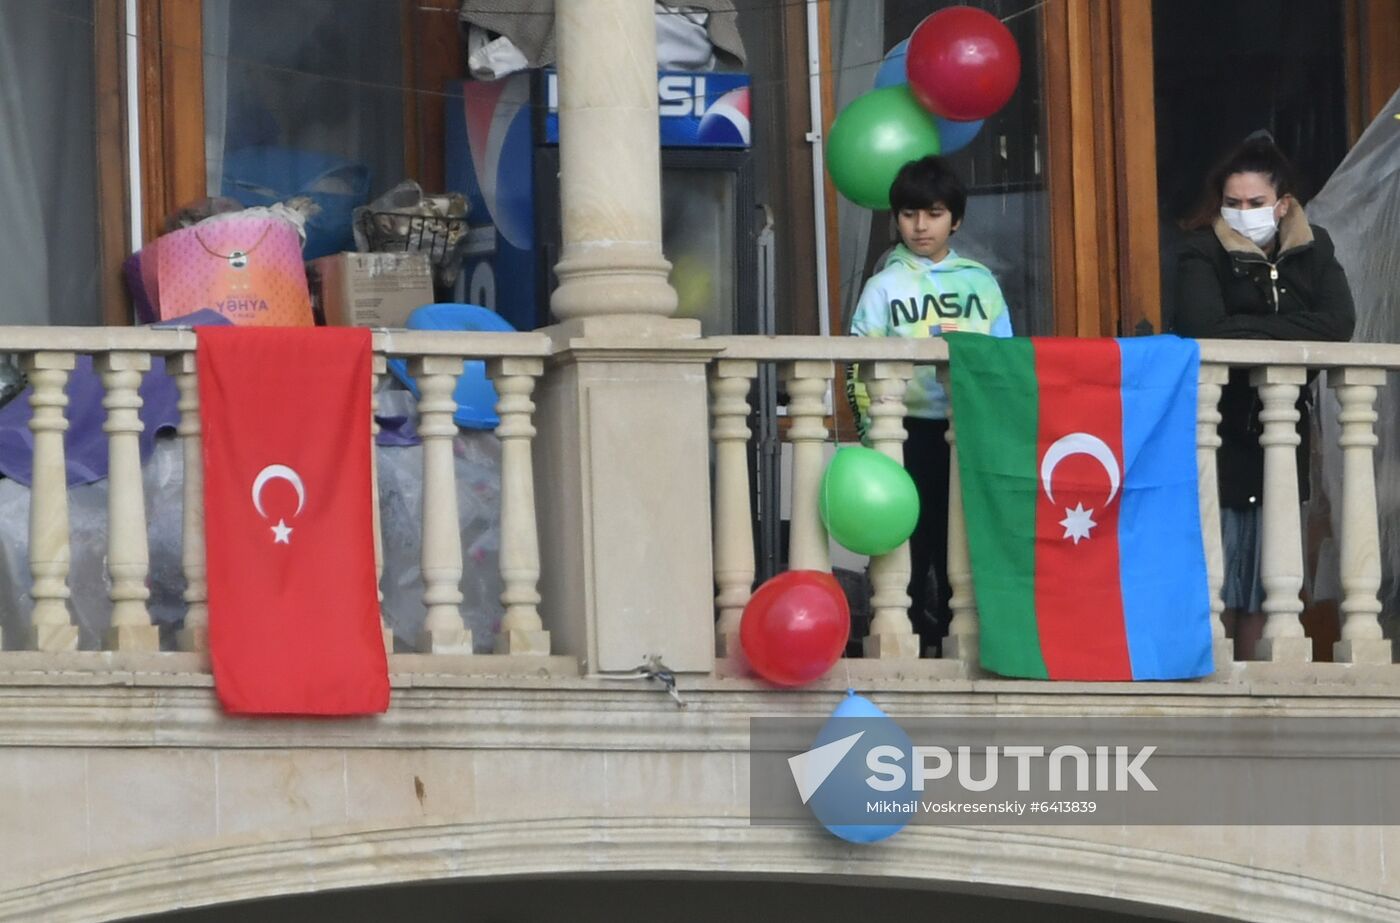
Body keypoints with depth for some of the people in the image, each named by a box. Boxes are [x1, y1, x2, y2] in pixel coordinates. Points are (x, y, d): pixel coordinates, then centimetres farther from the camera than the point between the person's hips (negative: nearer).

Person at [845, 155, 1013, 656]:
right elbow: (859, 367, 1)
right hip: (911, 429, -2)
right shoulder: (885, 286, 5)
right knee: (910, 539, -3)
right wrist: (872, 431, -7)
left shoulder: (980, 282, 11)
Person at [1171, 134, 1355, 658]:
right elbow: (1200, 327, -23)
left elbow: (1339, 323, -10)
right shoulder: (1203, 252, -6)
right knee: (1217, 574, -6)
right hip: (1221, 431, -4)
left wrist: (1251, 328, -16)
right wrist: (1287, 329, -17)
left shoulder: (1312, 250, 5)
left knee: (1266, 575, 6)